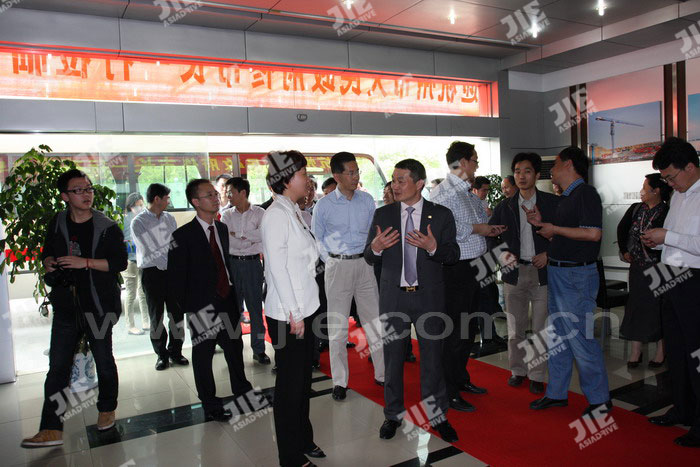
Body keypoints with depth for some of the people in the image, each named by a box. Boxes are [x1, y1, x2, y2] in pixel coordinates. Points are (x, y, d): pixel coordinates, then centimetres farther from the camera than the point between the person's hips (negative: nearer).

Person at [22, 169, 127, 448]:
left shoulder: (107, 228, -5)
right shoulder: (57, 224, 7)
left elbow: (120, 262, -11)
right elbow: (47, 252, 22)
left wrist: (86, 262, -20)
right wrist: (49, 263, -1)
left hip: (98, 305, -3)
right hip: (66, 305, 4)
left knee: (104, 361, 10)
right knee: (57, 366, 3)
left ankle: (107, 409, 33)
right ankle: (51, 430, 9)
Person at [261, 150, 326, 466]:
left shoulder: (295, 212, 10)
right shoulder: (276, 215, -16)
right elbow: (277, 268, -19)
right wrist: (294, 314, -16)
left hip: (304, 308, 8)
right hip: (287, 314, -8)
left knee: (303, 379, 19)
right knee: (289, 384, 5)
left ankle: (304, 439, 37)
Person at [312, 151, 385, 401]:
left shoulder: (367, 200, 5)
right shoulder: (324, 205, -3)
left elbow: (374, 231, 13)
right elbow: (316, 237, 5)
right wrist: (330, 261, -1)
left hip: (364, 265, 3)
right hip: (337, 266, -2)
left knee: (375, 321, 6)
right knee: (337, 326, 3)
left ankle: (382, 374, 20)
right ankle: (339, 382, 14)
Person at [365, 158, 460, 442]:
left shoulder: (441, 215, 0)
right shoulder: (383, 214, 3)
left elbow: (453, 255, -1)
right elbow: (369, 257, 4)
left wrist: (432, 247, -21)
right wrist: (376, 247, -19)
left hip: (429, 297, -1)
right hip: (393, 298, 2)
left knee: (432, 358, 7)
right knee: (393, 358, 12)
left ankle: (437, 416, 25)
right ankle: (393, 414, 29)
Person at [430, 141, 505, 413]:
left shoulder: (470, 194, 16)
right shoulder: (443, 192, -14)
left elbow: (480, 223, 25)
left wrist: (490, 228, 2)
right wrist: (476, 228, -16)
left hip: (473, 267, 10)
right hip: (455, 268, -10)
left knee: (468, 329, 19)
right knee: (454, 332, -3)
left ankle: (461, 379, 35)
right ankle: (449, 393, 9)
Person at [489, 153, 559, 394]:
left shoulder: (552, 202, 0)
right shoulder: (505, 206, 6)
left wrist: (549, 254, -10)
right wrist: (502, 254, -7)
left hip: (542, 271, -2)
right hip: (515, 272, 2)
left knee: (541, 328, 5)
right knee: (515, 327, 10)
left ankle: (537, 376, 18)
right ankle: (517, 370, 26)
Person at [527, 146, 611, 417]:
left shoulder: (586, 193, -12)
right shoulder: (565, 198, 17)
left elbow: (593, 233, -23)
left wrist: (553, 228, -14)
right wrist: (540, 224, 6)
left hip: (577, 276, -10)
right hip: (557, 273, 10)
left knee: (580, 339, -3)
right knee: (557, 336, 14)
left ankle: (599, 400, 13)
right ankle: (557, 393, 26)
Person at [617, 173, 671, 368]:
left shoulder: (667, 213, -13)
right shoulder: (636, 209, 5)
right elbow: (621, 229, 16)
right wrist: (625, 251, 13)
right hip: (638, 267, 5)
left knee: (658, 307, 4)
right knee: (636, 306, 7)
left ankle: (660, 352, 18)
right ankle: (635, 352, 15)